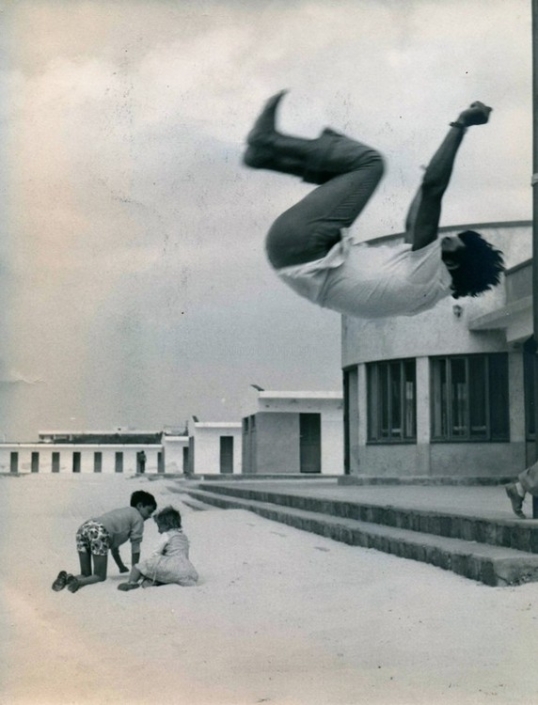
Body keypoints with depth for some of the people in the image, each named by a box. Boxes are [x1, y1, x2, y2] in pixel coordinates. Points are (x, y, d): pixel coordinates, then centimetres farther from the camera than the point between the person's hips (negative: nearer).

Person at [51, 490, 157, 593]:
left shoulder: (121, 512, 39)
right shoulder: (138, 517, 17)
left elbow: (114, 545, 43)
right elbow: (135, 547, 14)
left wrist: (122, 567, 50)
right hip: (99, 531, -8)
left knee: (85, 575, 16)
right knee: (100, 576, 3)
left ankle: (66, 577, -12)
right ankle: (77, 581, -24)